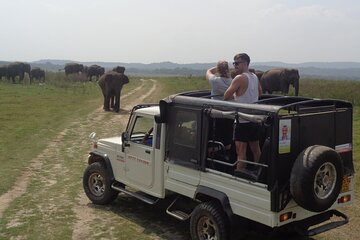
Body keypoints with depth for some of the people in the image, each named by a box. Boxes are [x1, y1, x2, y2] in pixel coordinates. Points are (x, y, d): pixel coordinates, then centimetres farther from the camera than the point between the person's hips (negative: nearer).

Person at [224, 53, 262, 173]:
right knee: (255, 148, 18)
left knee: (241, 151, -6)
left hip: (243, 119, -8)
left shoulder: (240, 78, -15)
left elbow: (226, 96, -16)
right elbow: (259, 93, 27)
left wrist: (234, 96, 3)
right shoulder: (255, 77, 10)